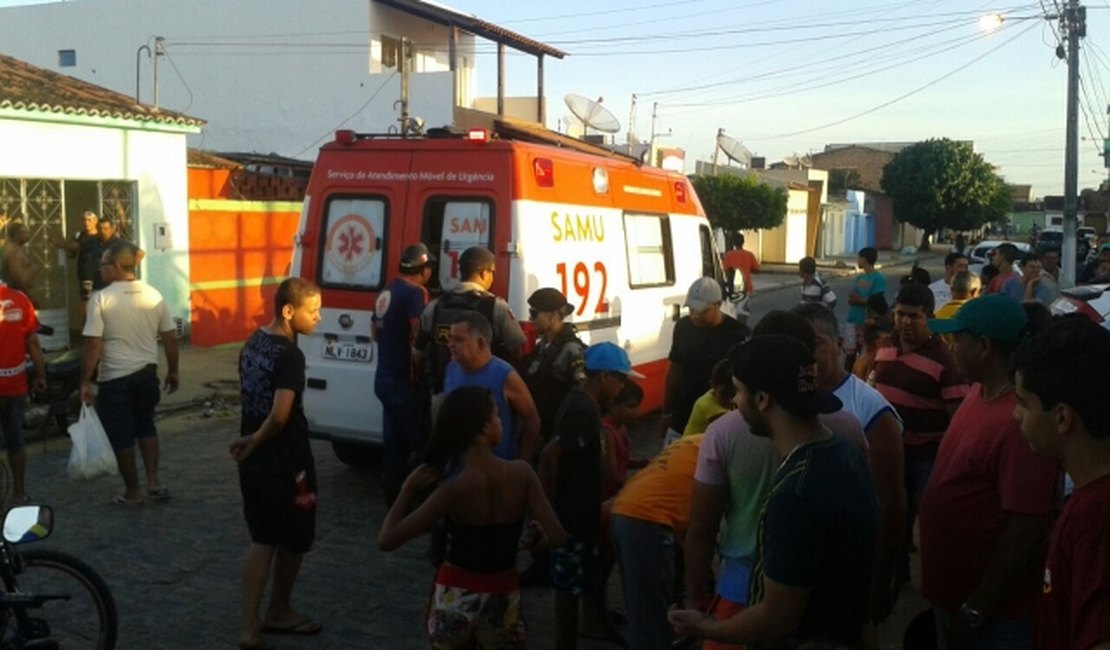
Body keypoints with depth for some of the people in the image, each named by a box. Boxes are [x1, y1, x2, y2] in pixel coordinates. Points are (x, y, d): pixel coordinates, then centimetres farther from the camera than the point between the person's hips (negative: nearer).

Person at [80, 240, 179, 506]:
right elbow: (170, 338, 3)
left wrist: (85, 381, -8)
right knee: (146, 426, 23)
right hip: (147, 373, 5)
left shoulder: (101, 299, -12)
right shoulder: (153, 295, 0)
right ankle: (154, 482, 18)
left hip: (115, 379, -4)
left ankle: (133, 492, 18)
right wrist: (173, 371, 15)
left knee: (121, 435, 9)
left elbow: (94, 345, -15)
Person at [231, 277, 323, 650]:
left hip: (254, 461, 8)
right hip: (286, 463, -8)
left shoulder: (253, 342, 5)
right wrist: (256, 440, -14)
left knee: (262, 541, 15)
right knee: (293, 542, 13)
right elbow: (280, 415, -31)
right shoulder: (290, 355, -22)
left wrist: (251, 440, 13)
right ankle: (279, 613, 30)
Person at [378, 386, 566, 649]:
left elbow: (386, 540, -21)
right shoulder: (521, 473, -15)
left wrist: (407, 490, -9)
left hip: (454, 597, -1)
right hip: (502, 598, 1)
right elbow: (558, 538, -15)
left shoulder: (453, 489, -20)